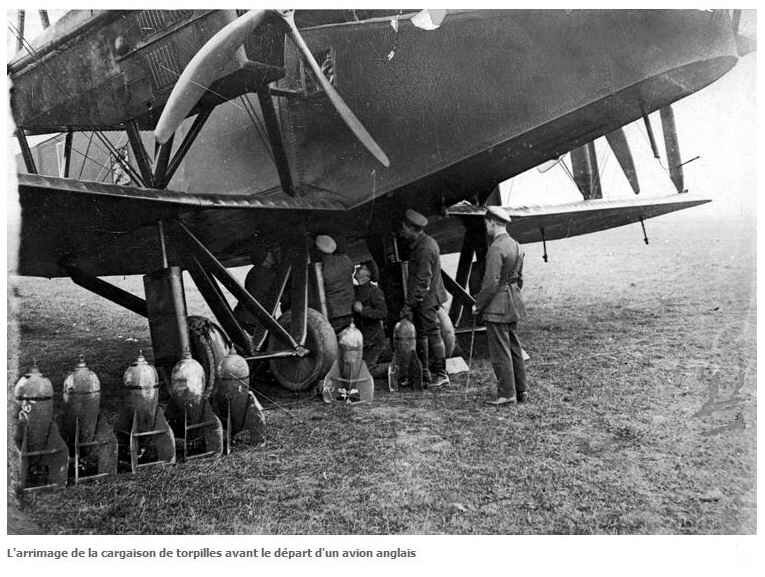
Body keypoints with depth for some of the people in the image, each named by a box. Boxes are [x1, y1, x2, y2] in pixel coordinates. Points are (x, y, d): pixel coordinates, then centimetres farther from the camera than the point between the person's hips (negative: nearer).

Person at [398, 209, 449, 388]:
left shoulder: (425, 248, -19)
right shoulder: (426, 242, 13)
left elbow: (422, 281, -21)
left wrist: (409, 304, -19)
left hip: (426, 299, -10)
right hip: (422, 299, 10)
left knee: (433, 334, -4)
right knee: (420, 334, 13)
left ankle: (441, 375, 4)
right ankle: (423, 373, 21)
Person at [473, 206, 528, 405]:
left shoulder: (496, 248, -18)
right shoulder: (515, 245, 11)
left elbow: (491, 282, -21)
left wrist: (478, 305, -11)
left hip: (497, 306, -9)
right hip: (513, 305, 9)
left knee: (500, 351, -2)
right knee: (514, 347, 15)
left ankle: (507, 394, 3)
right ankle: (521, 390, 21)